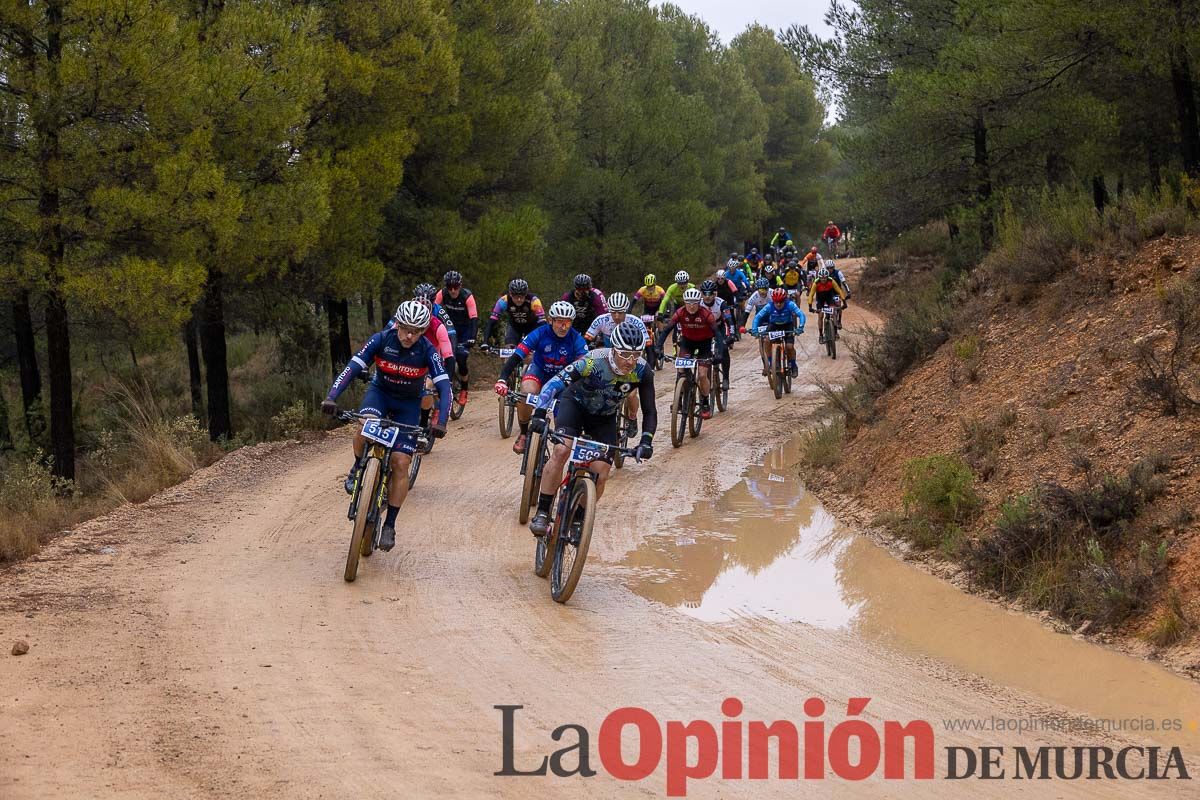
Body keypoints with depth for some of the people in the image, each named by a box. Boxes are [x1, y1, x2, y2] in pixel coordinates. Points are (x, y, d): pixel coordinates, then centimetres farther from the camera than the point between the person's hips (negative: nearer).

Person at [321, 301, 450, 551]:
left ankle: (389, 525, 1)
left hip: (408, 404, 0)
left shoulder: (427, 351, -22)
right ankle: (358, 469, -2)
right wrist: (331, 398, -38)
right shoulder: (382, 340, -21)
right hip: (380, 392, 0)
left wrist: (441, 423, -41)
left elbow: (444, 387, -26)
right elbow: (352, 367, -25)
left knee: (400, 463, -11)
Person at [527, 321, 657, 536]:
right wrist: (540, 414, -55)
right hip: (575, 403, -3)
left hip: (604, 418, 3)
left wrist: (646, 441, -37)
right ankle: (542, 514, -20)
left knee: (601, 476, -10)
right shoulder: (594, 362, -35)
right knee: (561, 450, -29)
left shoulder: (642, 372, -26)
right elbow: (555, 383, -41)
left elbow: (649, 412, -20)